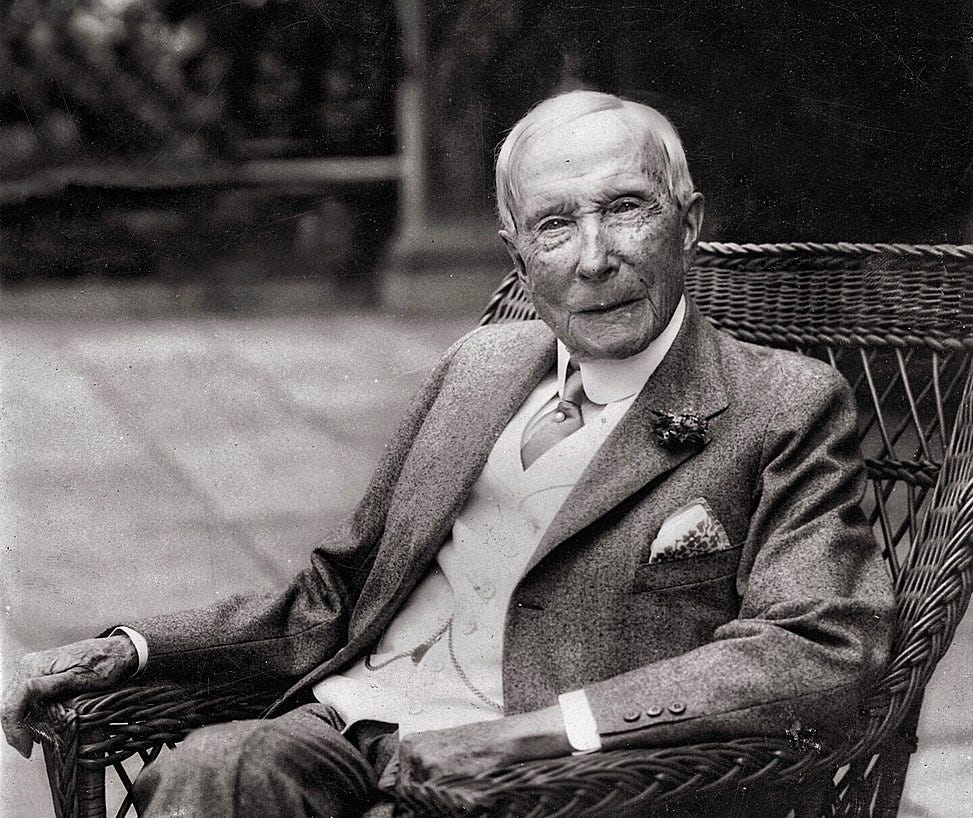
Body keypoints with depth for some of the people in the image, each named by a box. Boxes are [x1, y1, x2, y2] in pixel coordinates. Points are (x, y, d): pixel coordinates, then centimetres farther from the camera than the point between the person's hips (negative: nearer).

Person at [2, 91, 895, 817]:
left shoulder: (785, 408, 2)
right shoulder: (479, 366, 19)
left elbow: (820, 657, -13)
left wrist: (532, 730, -20)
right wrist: (133, 648, 8)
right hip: (350, 728, 5)